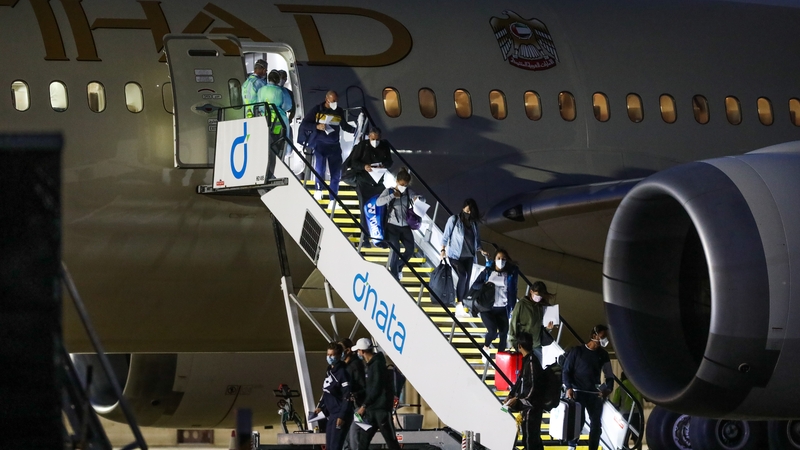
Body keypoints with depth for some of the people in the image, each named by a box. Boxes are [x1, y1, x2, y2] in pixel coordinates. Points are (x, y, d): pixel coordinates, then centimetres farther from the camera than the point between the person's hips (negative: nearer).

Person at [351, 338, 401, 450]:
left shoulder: (377, 364, -13)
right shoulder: (369, 365, 14)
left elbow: (376, 388, -16)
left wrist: (364, 405, -12)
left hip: (381, 408, -9)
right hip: (371, 409, 9)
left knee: (390, 440, -6)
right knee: (363, 439, 5)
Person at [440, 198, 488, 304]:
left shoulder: (473, 223, 10)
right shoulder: (454, 219, -3)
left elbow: (476, 240, 15)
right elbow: (445, 236, -1)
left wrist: (481, 251, 0)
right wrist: (443, 250, -10)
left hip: (468, 256, 5)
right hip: (456, 255, -5)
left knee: (466, 280, 2)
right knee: (462, 276, -19)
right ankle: (459, 302, -13)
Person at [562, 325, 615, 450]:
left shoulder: (603, 355, 11)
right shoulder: (577, 351, 0)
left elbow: (609, 375, 10)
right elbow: (566, 371, 1)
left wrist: (608, 389, -10)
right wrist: (569, 387, -13)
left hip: (595, 394, 4)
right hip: (578, 392, -4)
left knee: (596, 423, 2)